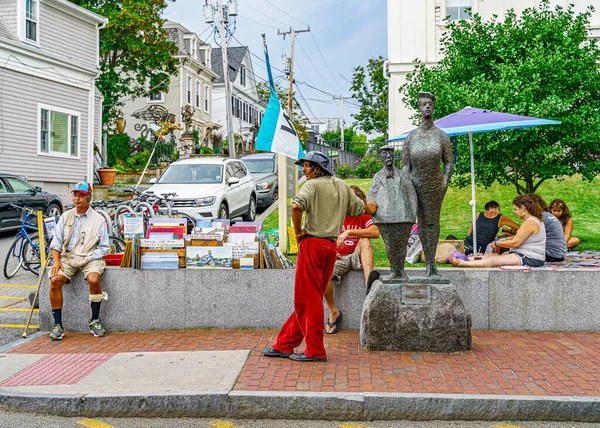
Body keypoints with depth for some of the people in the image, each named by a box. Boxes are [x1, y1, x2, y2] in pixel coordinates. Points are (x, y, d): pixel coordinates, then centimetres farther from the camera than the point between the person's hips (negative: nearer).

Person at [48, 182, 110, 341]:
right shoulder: (66, 216, 12)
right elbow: (56, 241, 11)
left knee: (93, 280, -32)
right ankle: (58, 325, -14)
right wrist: (56, 260, -5)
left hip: (90, 258, -3)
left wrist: (87, 260, -11)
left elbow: (103, 247, 1)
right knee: (55, 281, -24)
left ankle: (95, 321, -11)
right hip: (67, 256, 3)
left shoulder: (99, 220, 2)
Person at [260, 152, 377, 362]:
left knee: (309, 299, -2)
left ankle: (315, 351, 0)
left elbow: (296, 206, -26)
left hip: (312, 243, -8)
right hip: (331, 246, 8)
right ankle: (284, 345, 19)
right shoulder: (342, 186, 14)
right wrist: (370, 206, 45)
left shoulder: (313, 185, -8)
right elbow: (360, 208, 24)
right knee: (306, 298, 11)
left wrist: (298, 232, -12)